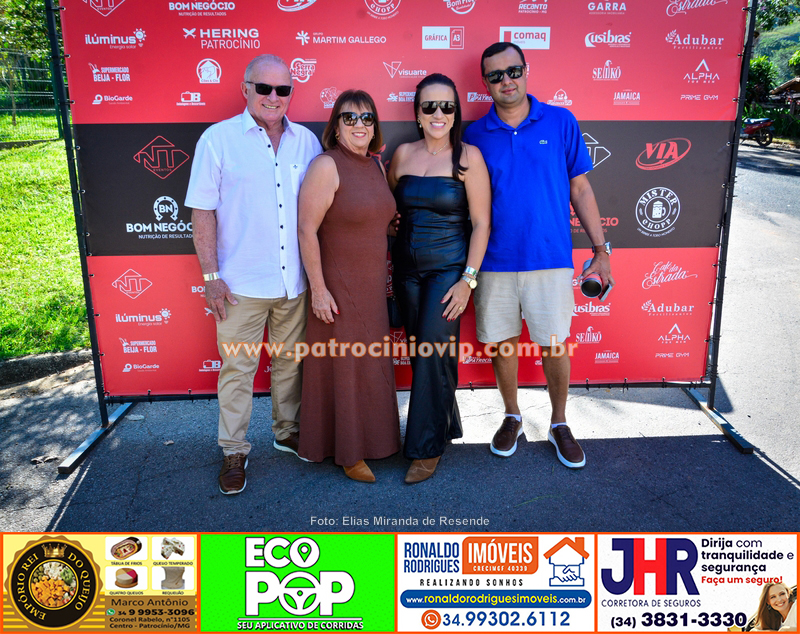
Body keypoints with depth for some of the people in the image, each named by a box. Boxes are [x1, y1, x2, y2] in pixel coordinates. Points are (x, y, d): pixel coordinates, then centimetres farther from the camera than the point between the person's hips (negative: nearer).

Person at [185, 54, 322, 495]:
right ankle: (234, 452, 22)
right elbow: (203, 211, -3)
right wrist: (211, 275, -7)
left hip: (296, 280, 3)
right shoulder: (218, 139, -2)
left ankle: (287, 431, 36)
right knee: (237, 368, 6)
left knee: (290, 362, 16)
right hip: (242, 282, -3)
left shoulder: (307, 141, 7)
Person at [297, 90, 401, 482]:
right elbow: (307, 230, -18)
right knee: (342, 366, 5)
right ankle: (347, 452, 22)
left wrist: (386, 277, 16)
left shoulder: (376, 165, 9)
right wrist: (318, 289, -19)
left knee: (372, 365, 17)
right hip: (338, 288, -7)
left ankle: (369, 439, 36)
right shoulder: (327, 166, -14)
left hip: (373, 287, 7)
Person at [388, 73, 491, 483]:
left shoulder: (468, 156, -5)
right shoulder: (403, 154, 6)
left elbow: (481, 223, -7)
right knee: (419, 353, 9)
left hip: (449, 268, -4)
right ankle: (445, 426, 30)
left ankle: (426, 448, 9)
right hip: (407, 268, 5)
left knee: (433, 352, -7)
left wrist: (468, 279, -13)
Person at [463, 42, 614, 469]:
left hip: (550, 258, -1)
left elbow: (580, 188, 5)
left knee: (554, 346, 5)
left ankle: (559, 424, 27)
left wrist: (600, 249, 3)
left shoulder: (560, 122, 1)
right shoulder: (475, 135, 2)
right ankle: (512, 417, 32)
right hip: (494, 261, 1)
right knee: (502, 344, 10)